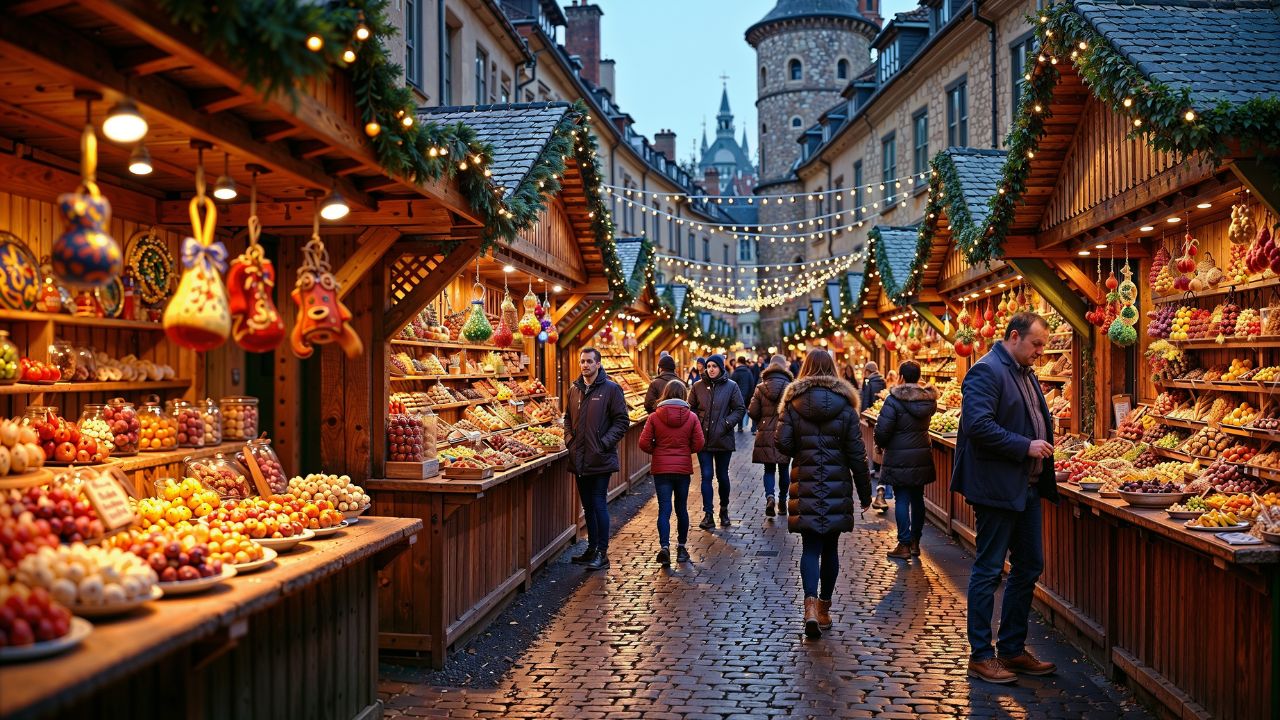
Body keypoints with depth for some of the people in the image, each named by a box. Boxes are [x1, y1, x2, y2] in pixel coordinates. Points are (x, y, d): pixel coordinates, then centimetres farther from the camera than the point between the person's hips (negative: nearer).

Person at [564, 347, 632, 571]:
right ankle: (591, 548, 25)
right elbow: (568, 418, 23)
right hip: (579, 458, 6)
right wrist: (569, 438, 7)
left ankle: (602, 553, 3)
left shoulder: (611, 389, -7)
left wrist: (605, 442, -16)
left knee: (599, 505, -5)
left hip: (600, 459, -6)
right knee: (588, 506, 14)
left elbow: (622, 421, -7)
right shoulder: (574, 389, 11)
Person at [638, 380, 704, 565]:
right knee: (681, 509, 14)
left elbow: (644, 443, -8)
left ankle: (664, 547, -16)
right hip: (683, 468, 1)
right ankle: (681, 548, 23)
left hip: (661, 468, -1)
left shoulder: (655, 417, -6)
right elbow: (698, 444, -5)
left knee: (664, 509, -1)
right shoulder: (691, 417, -4)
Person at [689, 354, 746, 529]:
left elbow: (740, 409, 1)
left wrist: (727, 423, -11)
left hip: (723, 439, -1)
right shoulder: (698, 386, 4)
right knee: (706, 476, -2)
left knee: (723, 476, 9)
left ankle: (724, 510, 29)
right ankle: (708, 515, 1)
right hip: (703, 439, 1)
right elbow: (691, 408, 11)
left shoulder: (731, 386, -1)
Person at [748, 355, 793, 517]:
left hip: (765, 435, 1)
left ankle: (770, 497, -14)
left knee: (769, 469, 8)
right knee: (783, 469, 14)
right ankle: (782, 501, 22)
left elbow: (752, 412, -3)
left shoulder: (760, 388, -2)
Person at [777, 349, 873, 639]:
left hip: (806, 485, -1)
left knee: (810, 548, 3)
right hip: (837, 487, 1)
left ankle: (811, 604, -15)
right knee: (830, 548, 12)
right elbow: (857, 454, -1)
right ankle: (824, 608, 22)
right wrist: (865, 492, 7)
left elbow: (784, 444, -7)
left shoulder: (793, 402, -3)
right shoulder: (844, 404, -2)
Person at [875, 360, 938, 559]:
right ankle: (915, 542, 22)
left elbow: (882, 430, -17)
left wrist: (882, 444, 2)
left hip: (899, 458, -5)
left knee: (902, 500, 0)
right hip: (922, 457, 6)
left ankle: (904, 545, 3)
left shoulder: (894, 400, -16)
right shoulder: (929, 399, 2)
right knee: (917, 498, 13)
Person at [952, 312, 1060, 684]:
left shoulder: (1025, 373, 16)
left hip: (1027, 487, 10)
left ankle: (1012, 649, 26)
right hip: (997, 487, -10)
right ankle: (980, 656, 11)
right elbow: (979, 425, -24)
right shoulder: (986, 371, -14)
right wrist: (1026, 446, -21)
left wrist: (1045, 445, 7)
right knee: (989, 570, 0)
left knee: (1029, 567, 14)